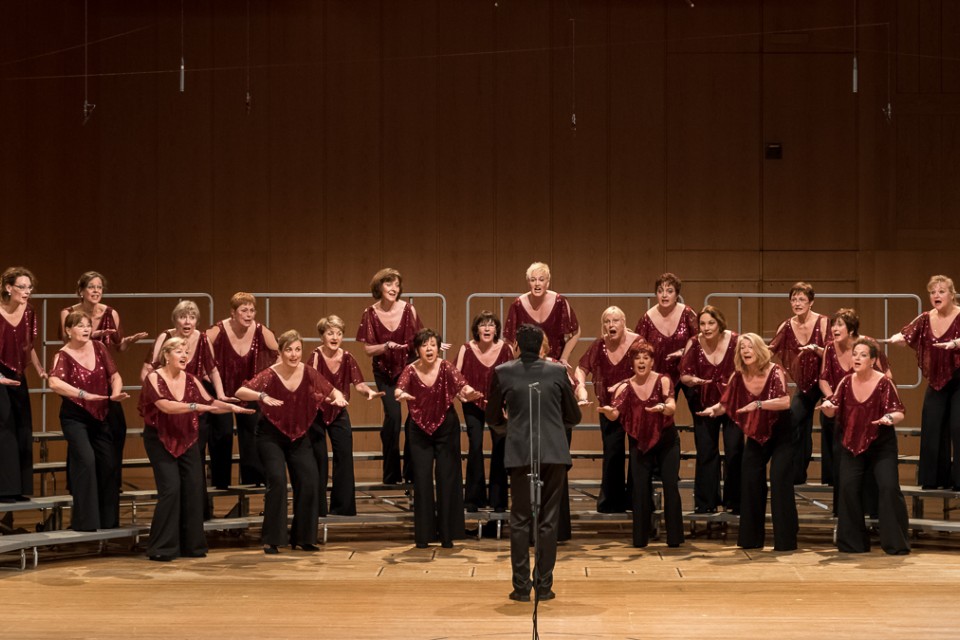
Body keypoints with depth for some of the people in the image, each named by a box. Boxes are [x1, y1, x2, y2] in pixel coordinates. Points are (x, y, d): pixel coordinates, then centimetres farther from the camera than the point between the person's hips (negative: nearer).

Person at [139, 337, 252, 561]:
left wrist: (231, 407, -13)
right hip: (160, 441, -5)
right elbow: (166, 406, -27)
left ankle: (191, 545, 13)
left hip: (187, 441, 5)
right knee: (171, 489, -14)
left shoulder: (191, 380, 3)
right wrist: (195, 406, -34)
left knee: (193, 489, 1)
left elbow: (210, 404, 3)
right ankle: (162, 548, -5)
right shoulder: (154, 378, -13)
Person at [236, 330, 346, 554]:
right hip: (271, 435, -4)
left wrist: (338, 398, -22)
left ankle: (302, 537, 12)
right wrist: (262, 396, -48)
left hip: (299, 435, 4)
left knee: (310, 482, -5)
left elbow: (333, 391, 1)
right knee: (277, 481, -19)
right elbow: (240, 392, -30)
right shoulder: (270, 375, -19)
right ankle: (272, 540, -7)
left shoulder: (308, 373, -9)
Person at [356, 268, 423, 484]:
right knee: (393, 415, -13)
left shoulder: (408, 310, -5)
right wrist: (386, 346, -21)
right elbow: (368, 349, -3)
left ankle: (411, 471, 8)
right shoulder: (370, 313, -6)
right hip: (384, 371, -1)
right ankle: (391, 473, 1)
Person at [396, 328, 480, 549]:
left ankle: (447, 534, 7)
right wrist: (401, 394, -51)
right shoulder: (410, 370, -10)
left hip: (446, 428, -1)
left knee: (447, 479, -1)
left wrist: (469, 392, -50)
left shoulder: (446, 368, -12)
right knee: (422, 480, 0)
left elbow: (461, 383, -27)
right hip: (419, 430, 1)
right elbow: (399, 388, -27)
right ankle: (423, 535, 8)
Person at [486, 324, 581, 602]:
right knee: (548, 520, 7)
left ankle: (521, 587, 6)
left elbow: (493, 418, 9)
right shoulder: (557, 372, 2)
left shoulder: (502, 373, 0)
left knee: (520, 520, 7)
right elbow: (573, 416, 8)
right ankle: (544, 586, 8)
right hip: (554, 453, 1)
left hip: (520, 454, 0)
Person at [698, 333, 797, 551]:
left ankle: (785, 540, -6)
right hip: (755, 435, 5)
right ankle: (751, 538, 14)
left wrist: (758, 404, -43)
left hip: (780, 435, -5)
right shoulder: (739, 376, -7)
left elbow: (785, 402, -31)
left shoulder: (774, 371, -20)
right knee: (750, 483, 3)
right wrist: (713, 410, -26)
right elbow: (725, 404, -5)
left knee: (780, 482, -11)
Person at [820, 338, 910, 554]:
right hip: (852, 444, 4)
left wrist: (890, 418, -37)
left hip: (881, 444, -4)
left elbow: (899, 412, -15)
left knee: (889, 487, -14)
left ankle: (896, 543, -3)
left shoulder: (884, 383, -13)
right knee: (848, 488, -3)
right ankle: (853, 543, 11)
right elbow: (832, 410, 0)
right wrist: (827, 406, -23)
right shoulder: (846, 382, -1)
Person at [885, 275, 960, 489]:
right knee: (932, 429, 4)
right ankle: (935, 478, 14)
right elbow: (907, 334, -9)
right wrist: (896, 338, -31)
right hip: (935, 381, 5)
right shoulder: (925, 319, 3)